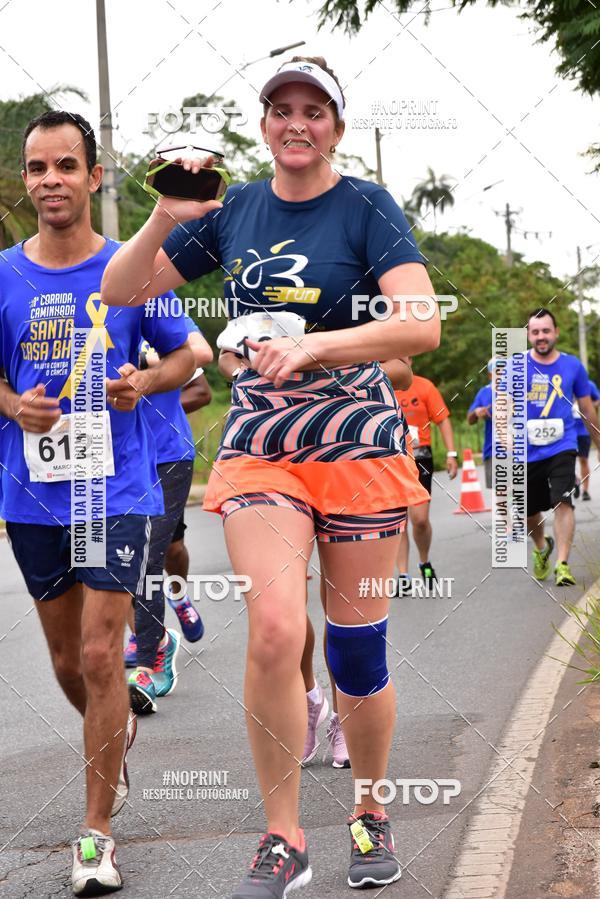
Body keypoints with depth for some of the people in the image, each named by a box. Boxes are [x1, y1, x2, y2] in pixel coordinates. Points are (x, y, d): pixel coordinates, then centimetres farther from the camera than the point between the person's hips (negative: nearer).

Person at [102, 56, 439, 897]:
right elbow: (120, 293, 8)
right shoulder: (233, 209, 7)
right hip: (259, 448, 1)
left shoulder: (367, 207, -3)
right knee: (275, 631, -17)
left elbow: (422, 325, -17)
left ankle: (371, 818, 27)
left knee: (356, 650, 4)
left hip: (358, 446, -1)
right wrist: (164, 220, -10)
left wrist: (311, 345, -28)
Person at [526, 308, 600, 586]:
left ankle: (562, 564, -17)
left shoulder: (572, 365, 0)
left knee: (562, 502, -20)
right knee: (530, 511, 13)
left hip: (562, 446, -1)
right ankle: (541, 547, 43)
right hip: (526, 451, 1)